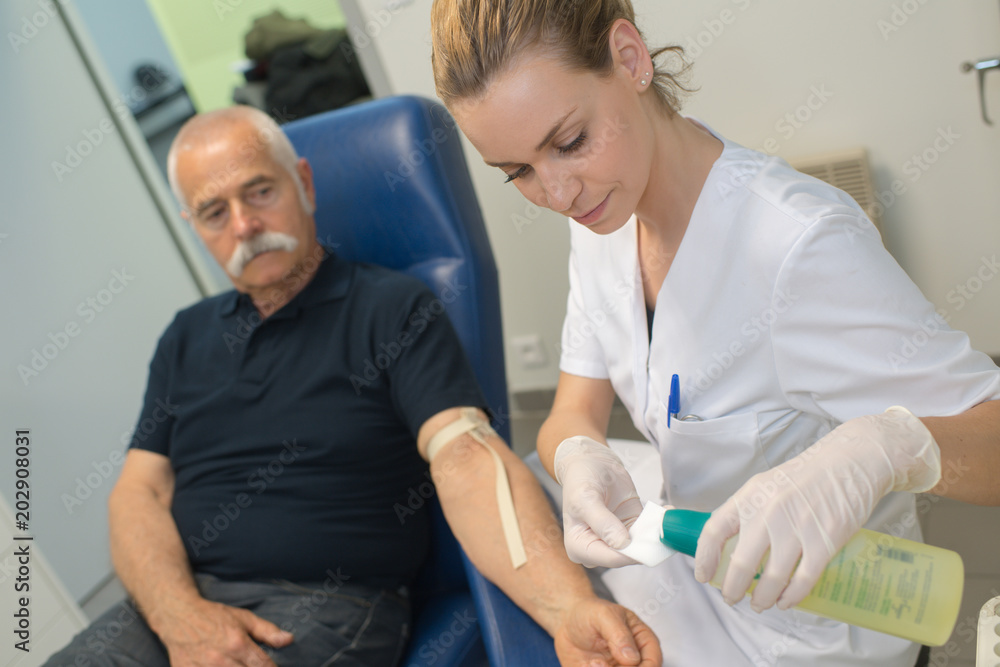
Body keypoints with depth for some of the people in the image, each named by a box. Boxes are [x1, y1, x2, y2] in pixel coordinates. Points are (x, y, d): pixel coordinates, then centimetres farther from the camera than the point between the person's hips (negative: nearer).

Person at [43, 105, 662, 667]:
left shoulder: (392, 307, -2)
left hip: (328, 604, -4)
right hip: (175, 602, 5)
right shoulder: (187, 337, 15)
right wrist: (180, 614, -12)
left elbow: (467, 459, -15)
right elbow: (140, 492, 8)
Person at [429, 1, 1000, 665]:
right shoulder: (602, 218, -8)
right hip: (693, 555, 6)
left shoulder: (801, 245, -31)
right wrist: (579, 457, -30)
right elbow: (573, 415, -6)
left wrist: (882, 447, -50)